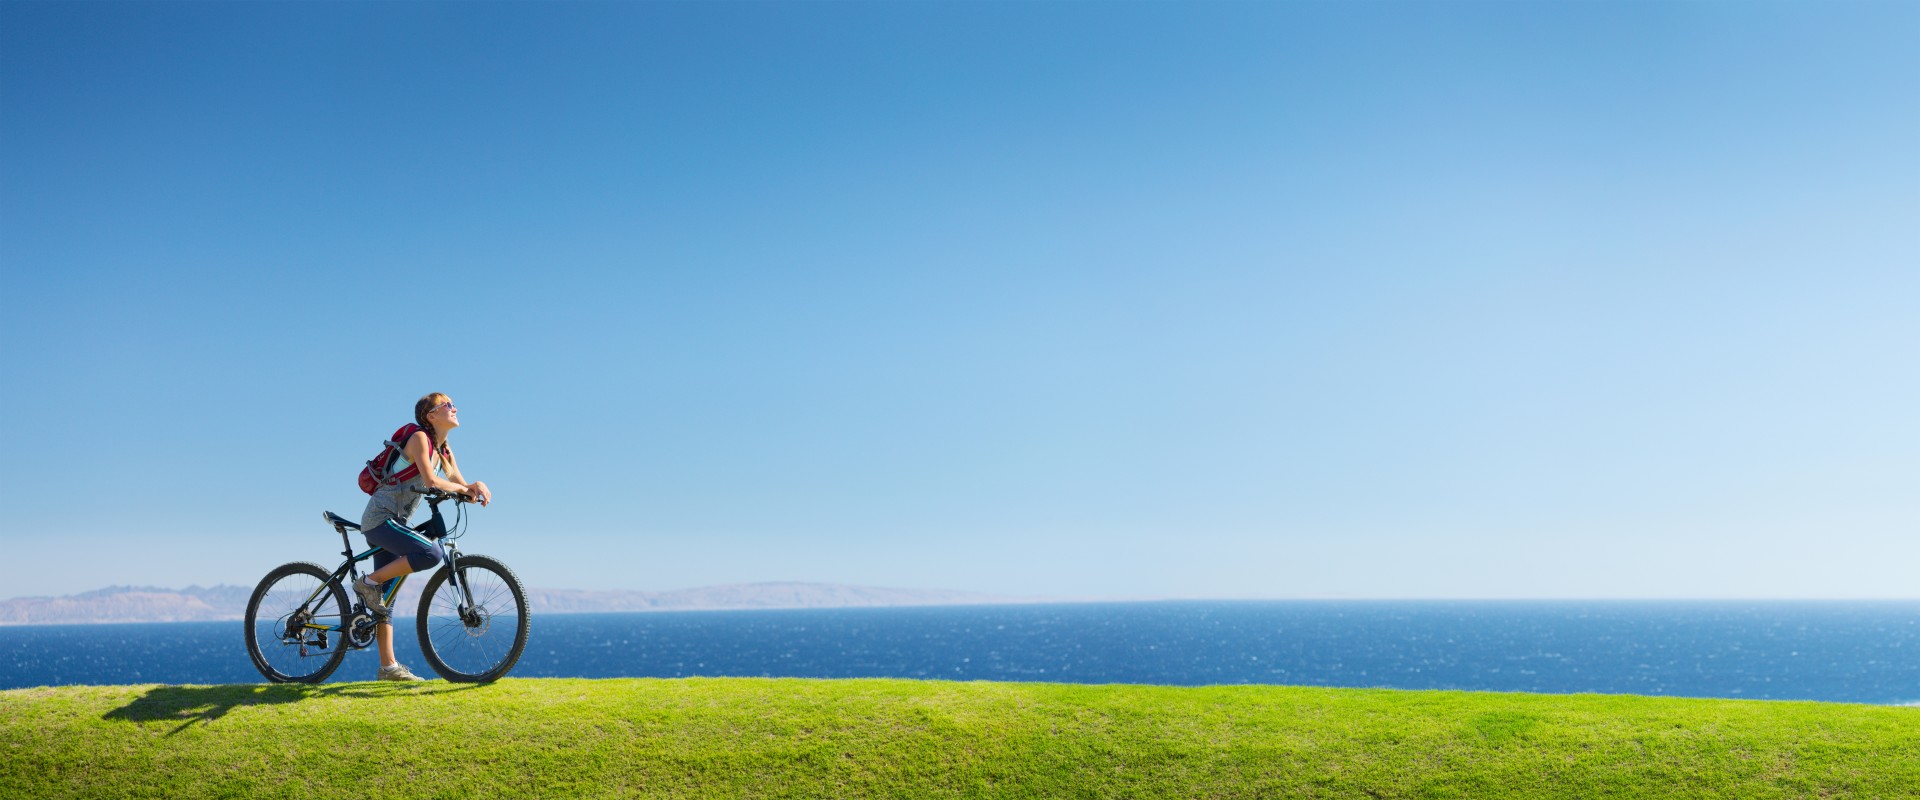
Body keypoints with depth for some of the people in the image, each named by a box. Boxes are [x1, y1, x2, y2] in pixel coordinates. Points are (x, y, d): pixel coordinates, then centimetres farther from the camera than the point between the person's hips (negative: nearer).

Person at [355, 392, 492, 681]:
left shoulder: (444, 450, 14)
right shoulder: (419, 438, -12)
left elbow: (461, 485, 9)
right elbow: (430, 480, -25)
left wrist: (476, 488, -13)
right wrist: (462, 488, -11)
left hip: (392, 522, 9)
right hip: (380, 518, -9)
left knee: (385, 596, 10)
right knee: (431, 554, -29)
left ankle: (388, 666, 12)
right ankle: (369, 582, -12)